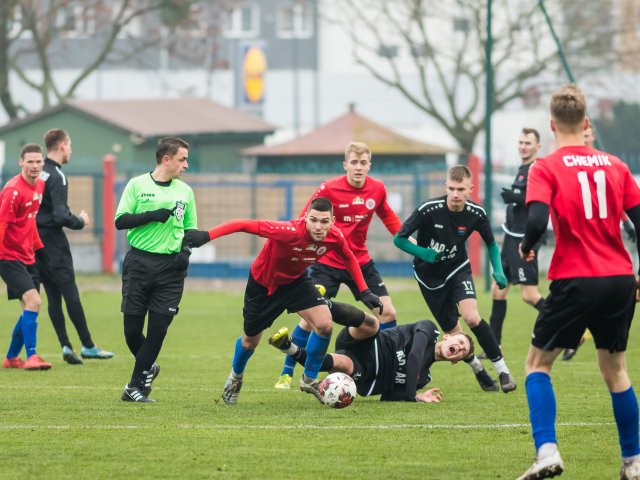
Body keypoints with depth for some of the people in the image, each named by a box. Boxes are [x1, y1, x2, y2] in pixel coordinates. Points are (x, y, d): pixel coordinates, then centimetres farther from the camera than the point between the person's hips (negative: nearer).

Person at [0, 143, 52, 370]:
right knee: (33, 301, -20)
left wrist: (38, 246, 19)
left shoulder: (40, 185, 8)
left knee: (31, 309, 10)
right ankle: (31, 356, -16)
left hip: (27, 256, 9)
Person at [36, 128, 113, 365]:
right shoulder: (56, 177, -15)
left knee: (53, 296, 5)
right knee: (70, 293, -5)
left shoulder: (38, 173, 9)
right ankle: (88, 346, -3)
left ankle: (65, 346, 0)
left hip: (36, 240, 8)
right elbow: (61, 215, -21)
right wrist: (80, 222, -4)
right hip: (53, 241, -8)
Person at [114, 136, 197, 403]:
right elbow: (120, 221, -5)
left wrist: (185, 251, 0)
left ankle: (135, 386, 1)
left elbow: (190, 229, 19)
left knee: (158, 328, -7)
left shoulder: (185, 191, 11)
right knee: (132, 328, -2)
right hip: (139, 261, -2)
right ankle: (147, 369, 26)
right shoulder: (137, 185, 1)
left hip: (170, 267, 2)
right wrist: (152, 215, -16)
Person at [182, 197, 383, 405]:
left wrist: (364, 292, -1)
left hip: (295, 281, 4)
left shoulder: (335, 237, -24)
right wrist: (206, 235, -47)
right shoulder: (291, 231, -41)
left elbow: (349, 258, 0)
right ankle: (235, 378, 49)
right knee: (251, 340, 14)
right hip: (262, 284, -4)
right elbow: (244, 225, -40)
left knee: (324, 324, -17)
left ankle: (309, 379, 6)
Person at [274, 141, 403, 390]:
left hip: (361, 262, 4)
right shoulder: (328, 189, -17)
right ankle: (286, 373, 6)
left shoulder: (377, 189, -5)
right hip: (328, 263, -4)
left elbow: (387, 216, 15)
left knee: (387, 313, -1)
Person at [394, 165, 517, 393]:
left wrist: (498, 271, -13)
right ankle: (478, 369, 30)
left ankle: (502, 370, -13)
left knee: (471, 317, -24)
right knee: (453, 331, 3)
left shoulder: (476, 213, -16)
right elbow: (399, 239, -16)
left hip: (458, 270, 0)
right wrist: (423, 253, -32)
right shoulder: (429, 210, -25)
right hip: (430, 277, 0)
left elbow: (491, 244, 3)